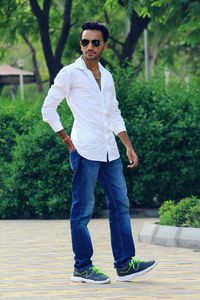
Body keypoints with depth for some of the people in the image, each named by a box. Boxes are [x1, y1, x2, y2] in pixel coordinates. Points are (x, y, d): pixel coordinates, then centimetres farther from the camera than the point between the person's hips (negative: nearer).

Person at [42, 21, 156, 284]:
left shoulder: (106, 76, 16)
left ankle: (125, 264, 9)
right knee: (83, 210, -4)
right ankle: (82, 267, 1)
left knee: (120, 205, 6)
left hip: (109, 152, 7)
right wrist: (67, 141, -5)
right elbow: (48, 109, -2)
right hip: (85, 151, -7)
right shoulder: (70, 73, -3)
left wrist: (129, 147, 15)